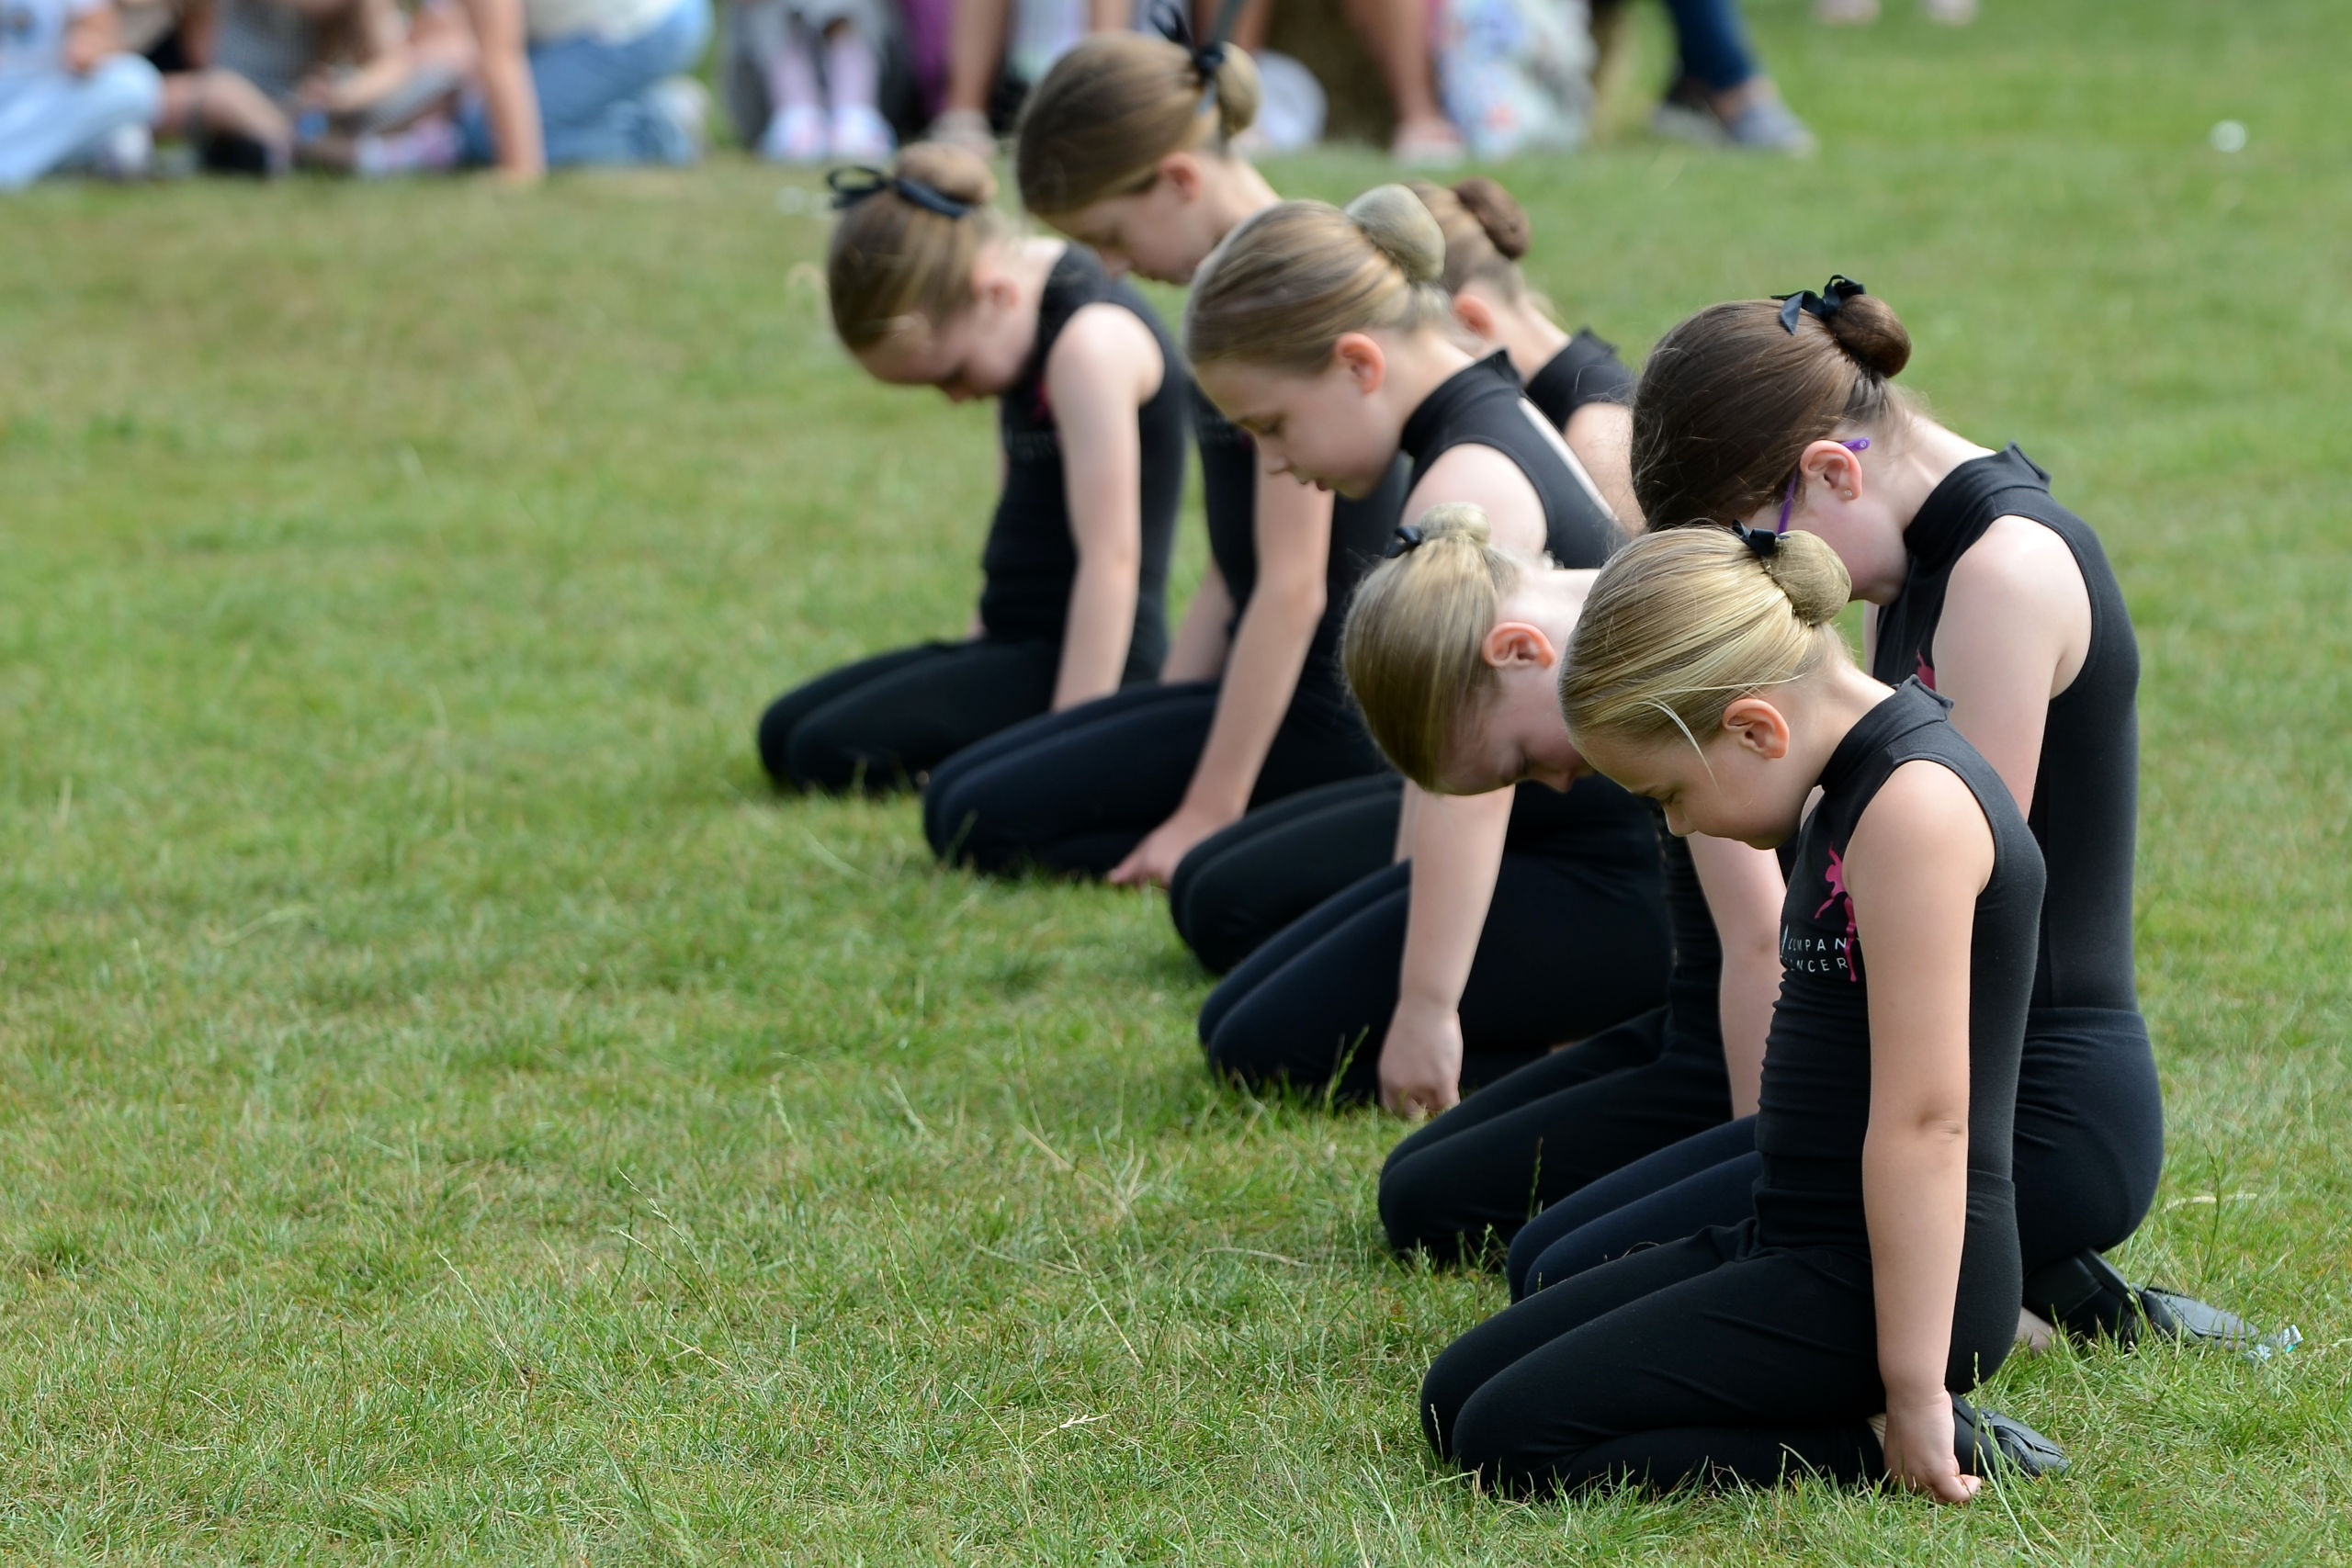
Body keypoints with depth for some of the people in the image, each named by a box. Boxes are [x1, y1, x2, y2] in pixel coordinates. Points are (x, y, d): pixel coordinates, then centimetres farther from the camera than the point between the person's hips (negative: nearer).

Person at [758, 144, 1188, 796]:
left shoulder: (1091, 342, -23)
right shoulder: (1027, 292, 6)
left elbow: (1110, 557, -25)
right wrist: (977, 646, 15)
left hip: (1083, 649, -11)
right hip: (1019, 642, 11)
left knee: (828, 753, -21)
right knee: (783, 732, 13)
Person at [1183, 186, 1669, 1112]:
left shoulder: (1466, 491, -21)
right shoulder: (1502, 421, 11)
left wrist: (1426, 1002, -28)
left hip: (1608, 888, -11)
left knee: (1268, 1050, -12)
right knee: (1232, 1021, 12)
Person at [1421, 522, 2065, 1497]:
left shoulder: (1917, 805, -20)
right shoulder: (1857, 783, 12)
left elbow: (1924, 1119, -23)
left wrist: (1913, 1391, -23)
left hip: (1875, 1282, -11)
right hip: (1794, 1242, 11)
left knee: (1515, 1443, -16)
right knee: (1455, 1396, 10)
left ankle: (1893, 1444, -10)